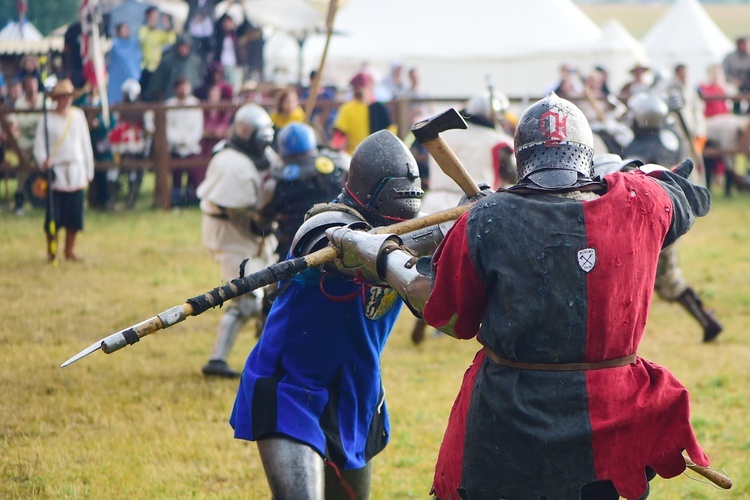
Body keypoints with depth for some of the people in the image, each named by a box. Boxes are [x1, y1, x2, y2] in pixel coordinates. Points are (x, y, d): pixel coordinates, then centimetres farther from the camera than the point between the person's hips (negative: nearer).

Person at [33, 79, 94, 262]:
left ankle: (70, 249, 17)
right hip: (56, 173, -3)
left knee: (75, 214, 4)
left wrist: (89, 171, 12)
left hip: (76, 173, 3)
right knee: (54, 215, -4)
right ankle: (51, 251, 8)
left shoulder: (78, 116, 7)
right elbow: (39, 146, -3)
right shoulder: (47, 120, -3)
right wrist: (43, 161, -24)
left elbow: (86, 144, 12)